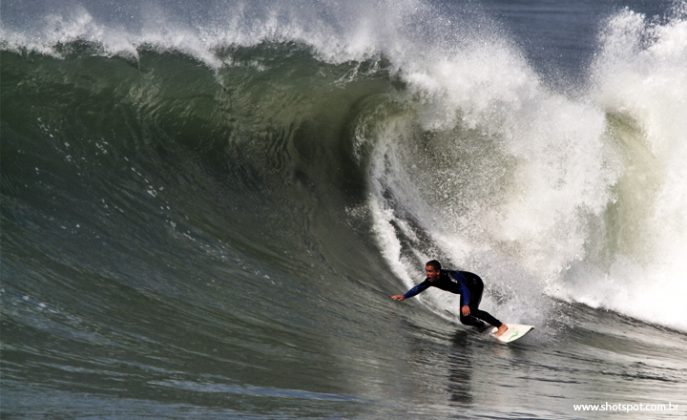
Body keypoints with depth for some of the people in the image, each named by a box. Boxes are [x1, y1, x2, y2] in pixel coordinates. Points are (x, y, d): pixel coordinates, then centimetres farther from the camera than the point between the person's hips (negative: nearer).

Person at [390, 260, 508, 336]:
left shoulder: (449, 276, -39)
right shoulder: (431, 280, -17)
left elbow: (464, 289, -49)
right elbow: (419, 287, -1)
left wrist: (466, 305, -64)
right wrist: (404, 296, -12)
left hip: (475, 284, -8)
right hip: (466, 289, 8)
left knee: (471, 311, -28)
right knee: (464, 319, -1)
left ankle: (501, 326, -23)